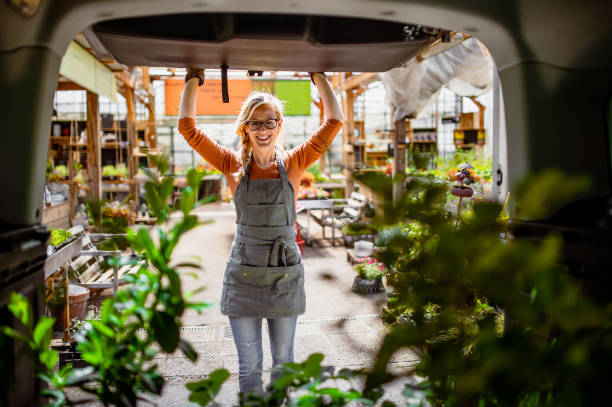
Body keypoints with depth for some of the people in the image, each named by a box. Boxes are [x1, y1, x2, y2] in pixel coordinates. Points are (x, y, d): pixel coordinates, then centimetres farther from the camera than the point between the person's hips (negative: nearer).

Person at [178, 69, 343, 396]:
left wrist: (318, 74, -3)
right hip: (244, 277, 0)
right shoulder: (235, 166, 0)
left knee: (283, 362, 15)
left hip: (285, 275, 0)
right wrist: (194, 79, -1)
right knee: (249, 366, 9)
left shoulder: (293, 164, -1)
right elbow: (187, 127, -2)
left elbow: (334, 121, -4)